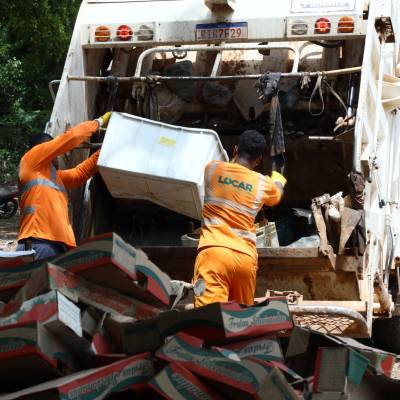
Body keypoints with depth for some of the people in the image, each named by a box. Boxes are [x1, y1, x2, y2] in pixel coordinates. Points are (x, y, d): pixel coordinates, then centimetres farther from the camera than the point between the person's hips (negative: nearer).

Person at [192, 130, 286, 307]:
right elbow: (277, 195, 38)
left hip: (213, 251, -2)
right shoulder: (263, 184, 12)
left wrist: (234, 161, 57)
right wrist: (278, 177, 61)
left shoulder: (213, 168, 10)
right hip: (245, 257, 2)